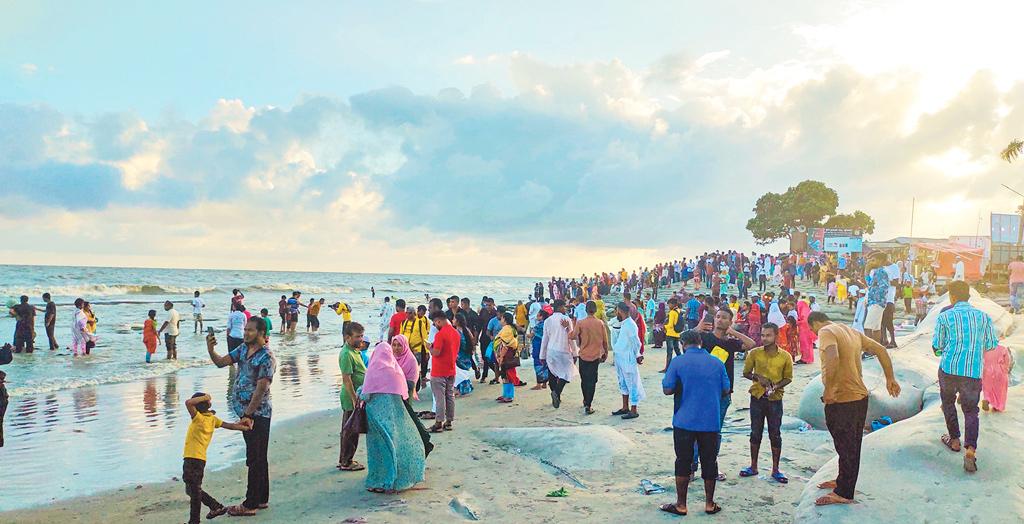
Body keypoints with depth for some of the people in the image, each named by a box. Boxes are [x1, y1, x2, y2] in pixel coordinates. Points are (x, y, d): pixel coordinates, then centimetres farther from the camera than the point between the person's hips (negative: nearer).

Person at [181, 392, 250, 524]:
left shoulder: (199, 418, -15)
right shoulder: (212, 418, 7)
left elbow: (188, 402, -29)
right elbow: (229, 426, 9)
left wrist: (204, 398, -16)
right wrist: (246, 428, 17)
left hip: (193, 459, -8)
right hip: (199, 459, 8)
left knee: (194, 491, 1)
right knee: (194, 490, 22)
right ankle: (216, 507, 25)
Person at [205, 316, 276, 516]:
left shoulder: (266, 357, -18)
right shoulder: (243, 348, 8)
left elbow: (260, 389, -21)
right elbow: (221, 362, 6)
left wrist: (248, 415, -21)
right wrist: (210, 350, -14)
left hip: (258, 414, -9)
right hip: (246, 412, 9)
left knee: (255, 460, -1)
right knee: (258, 458, 15)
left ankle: (250, 505, 7)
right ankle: (262, 499, 25)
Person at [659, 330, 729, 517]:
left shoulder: (678, 362, -7)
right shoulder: (717, 363, 2)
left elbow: (667, 389, -8)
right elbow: (726, 391, 7)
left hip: (684, 421, -2)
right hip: (711, 422, 2)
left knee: (683, 462, 8)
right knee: (709, 462, 12)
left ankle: (681, 505, 14)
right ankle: (710, 504, 22)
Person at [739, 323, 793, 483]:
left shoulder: (785, 357, -5)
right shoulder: (754, 353, -3)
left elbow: (788, 378, 4)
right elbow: (746, 372, 5)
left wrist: (776, 386, -15)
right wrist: (758, 378, -14)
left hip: (775, 399, -1)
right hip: (757, 397, 1)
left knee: (775, 435, 6)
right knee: (755, 433, 10)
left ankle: (775, 470, 17)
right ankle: (753, 467, 21)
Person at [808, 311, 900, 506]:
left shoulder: (825, 332, -13)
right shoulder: (852, 331, 14)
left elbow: (833, 358, -32)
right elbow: (881, 350, 16)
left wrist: (828, 389, -26)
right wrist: (890, 378, 21)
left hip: (841, 401, -9)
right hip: (860, 396, 9)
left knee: (846, 447, 3)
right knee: (851, 444, 21)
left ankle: (844, 493, 14)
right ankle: (843, 481, 38)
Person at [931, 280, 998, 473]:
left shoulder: (944, 316, -5)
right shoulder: (983, 316, 2)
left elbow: (937, 346, -2)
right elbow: (992, 345, 7)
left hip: (949, 368, -1)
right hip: (974, 371, 1)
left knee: (948, 403, 22)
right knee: (971, 410, 8)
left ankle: (954, 440, 29)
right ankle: (970, 449, -8)